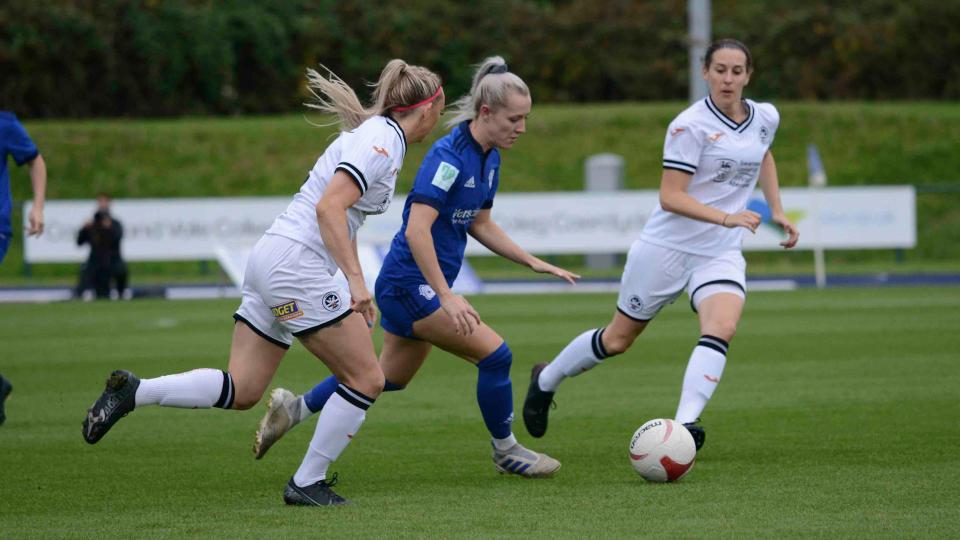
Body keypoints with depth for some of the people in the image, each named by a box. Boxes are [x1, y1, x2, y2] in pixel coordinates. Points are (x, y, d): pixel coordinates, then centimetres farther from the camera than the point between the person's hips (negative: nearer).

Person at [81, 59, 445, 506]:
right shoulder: (382, 141, -11)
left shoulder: (377, 135, 19)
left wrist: (356, 287, 29)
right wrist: (355, 280, -25)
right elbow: (329, 207, -22)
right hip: (295, 263, -10)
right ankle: (307, 483, 3)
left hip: (271, 258, 10)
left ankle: (133, 392, 0)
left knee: (241, 390, 7)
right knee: (367, 379, -3)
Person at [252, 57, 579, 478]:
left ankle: (294, 408, 32)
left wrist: (533, 262, 12)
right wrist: (447, 297, -33)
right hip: (411, 284, -10)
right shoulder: (449, 155, -22)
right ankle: (505, 451, 6)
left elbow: (480, 225, 19)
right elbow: (417, 229, -29)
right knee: (494, 354, -12)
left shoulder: (488, 159, 6)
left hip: (413, 288, 10)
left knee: (390, 379, 21)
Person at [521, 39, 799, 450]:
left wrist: (777, 212, 21)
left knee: (721, 328, -25)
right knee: (618, 339, 9)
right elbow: (670, 197, -21)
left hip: (721, 253, 4)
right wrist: (725, 218, -30)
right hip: (668, 246, -4)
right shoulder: (690, 125, -16)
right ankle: (546, 381, 34)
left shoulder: (766, 118, 3)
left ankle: (685, 424, -33)